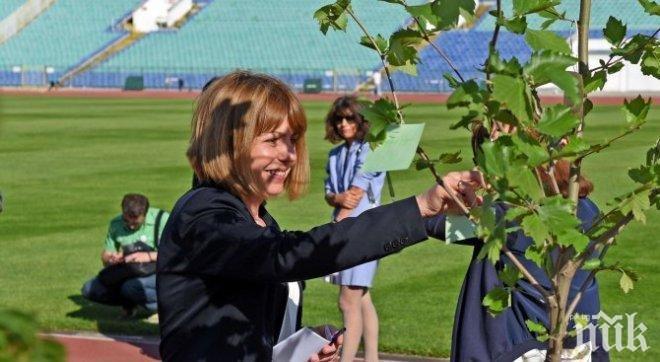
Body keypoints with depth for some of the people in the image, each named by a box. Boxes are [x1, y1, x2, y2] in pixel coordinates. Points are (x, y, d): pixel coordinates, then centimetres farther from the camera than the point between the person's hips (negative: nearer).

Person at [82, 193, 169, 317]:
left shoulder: (161, 219, -12)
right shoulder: (116, 224, 4)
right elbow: (105, 256, 10)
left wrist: (150, 256, -30)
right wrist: (110, 259, -16)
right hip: (127, 276, 6)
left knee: (131, 287, -37)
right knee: (89, 289, -11)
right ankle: (129, 302, 11)